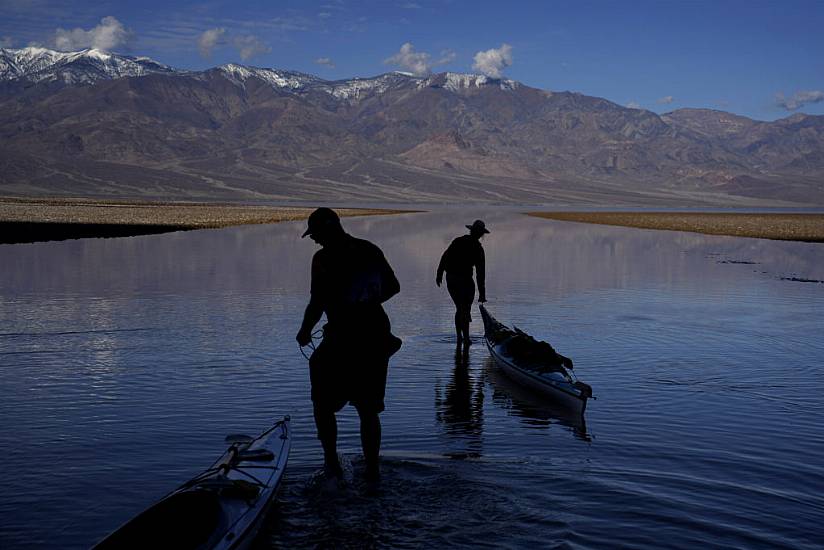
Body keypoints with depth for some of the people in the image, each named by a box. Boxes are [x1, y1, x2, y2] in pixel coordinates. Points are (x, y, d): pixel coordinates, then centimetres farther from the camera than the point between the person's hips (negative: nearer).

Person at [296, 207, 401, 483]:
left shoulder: (324, 258, -11)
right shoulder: (371, 250, 8)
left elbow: (317, 303, -14)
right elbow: (393, 287, 17)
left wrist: (305, 331, 1)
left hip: (342, 340, -6)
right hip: (377, 338, 6)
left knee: (323, 403, 12)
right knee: (369, 409, 14)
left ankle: (332, 462, 8)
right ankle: (372, 470, 17)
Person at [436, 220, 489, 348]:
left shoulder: (458, 241, 6)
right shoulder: (477, 248, -8)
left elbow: (444, 257, 7)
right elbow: (480, 272, -7)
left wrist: (439, 274, 16)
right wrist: (482, 293, -4)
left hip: (450, 279, 5)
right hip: (464, 280, -5)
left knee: (459, 308, 17)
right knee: (465, 310, 4)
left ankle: (459, 337, 19)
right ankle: (466, 339, 2)